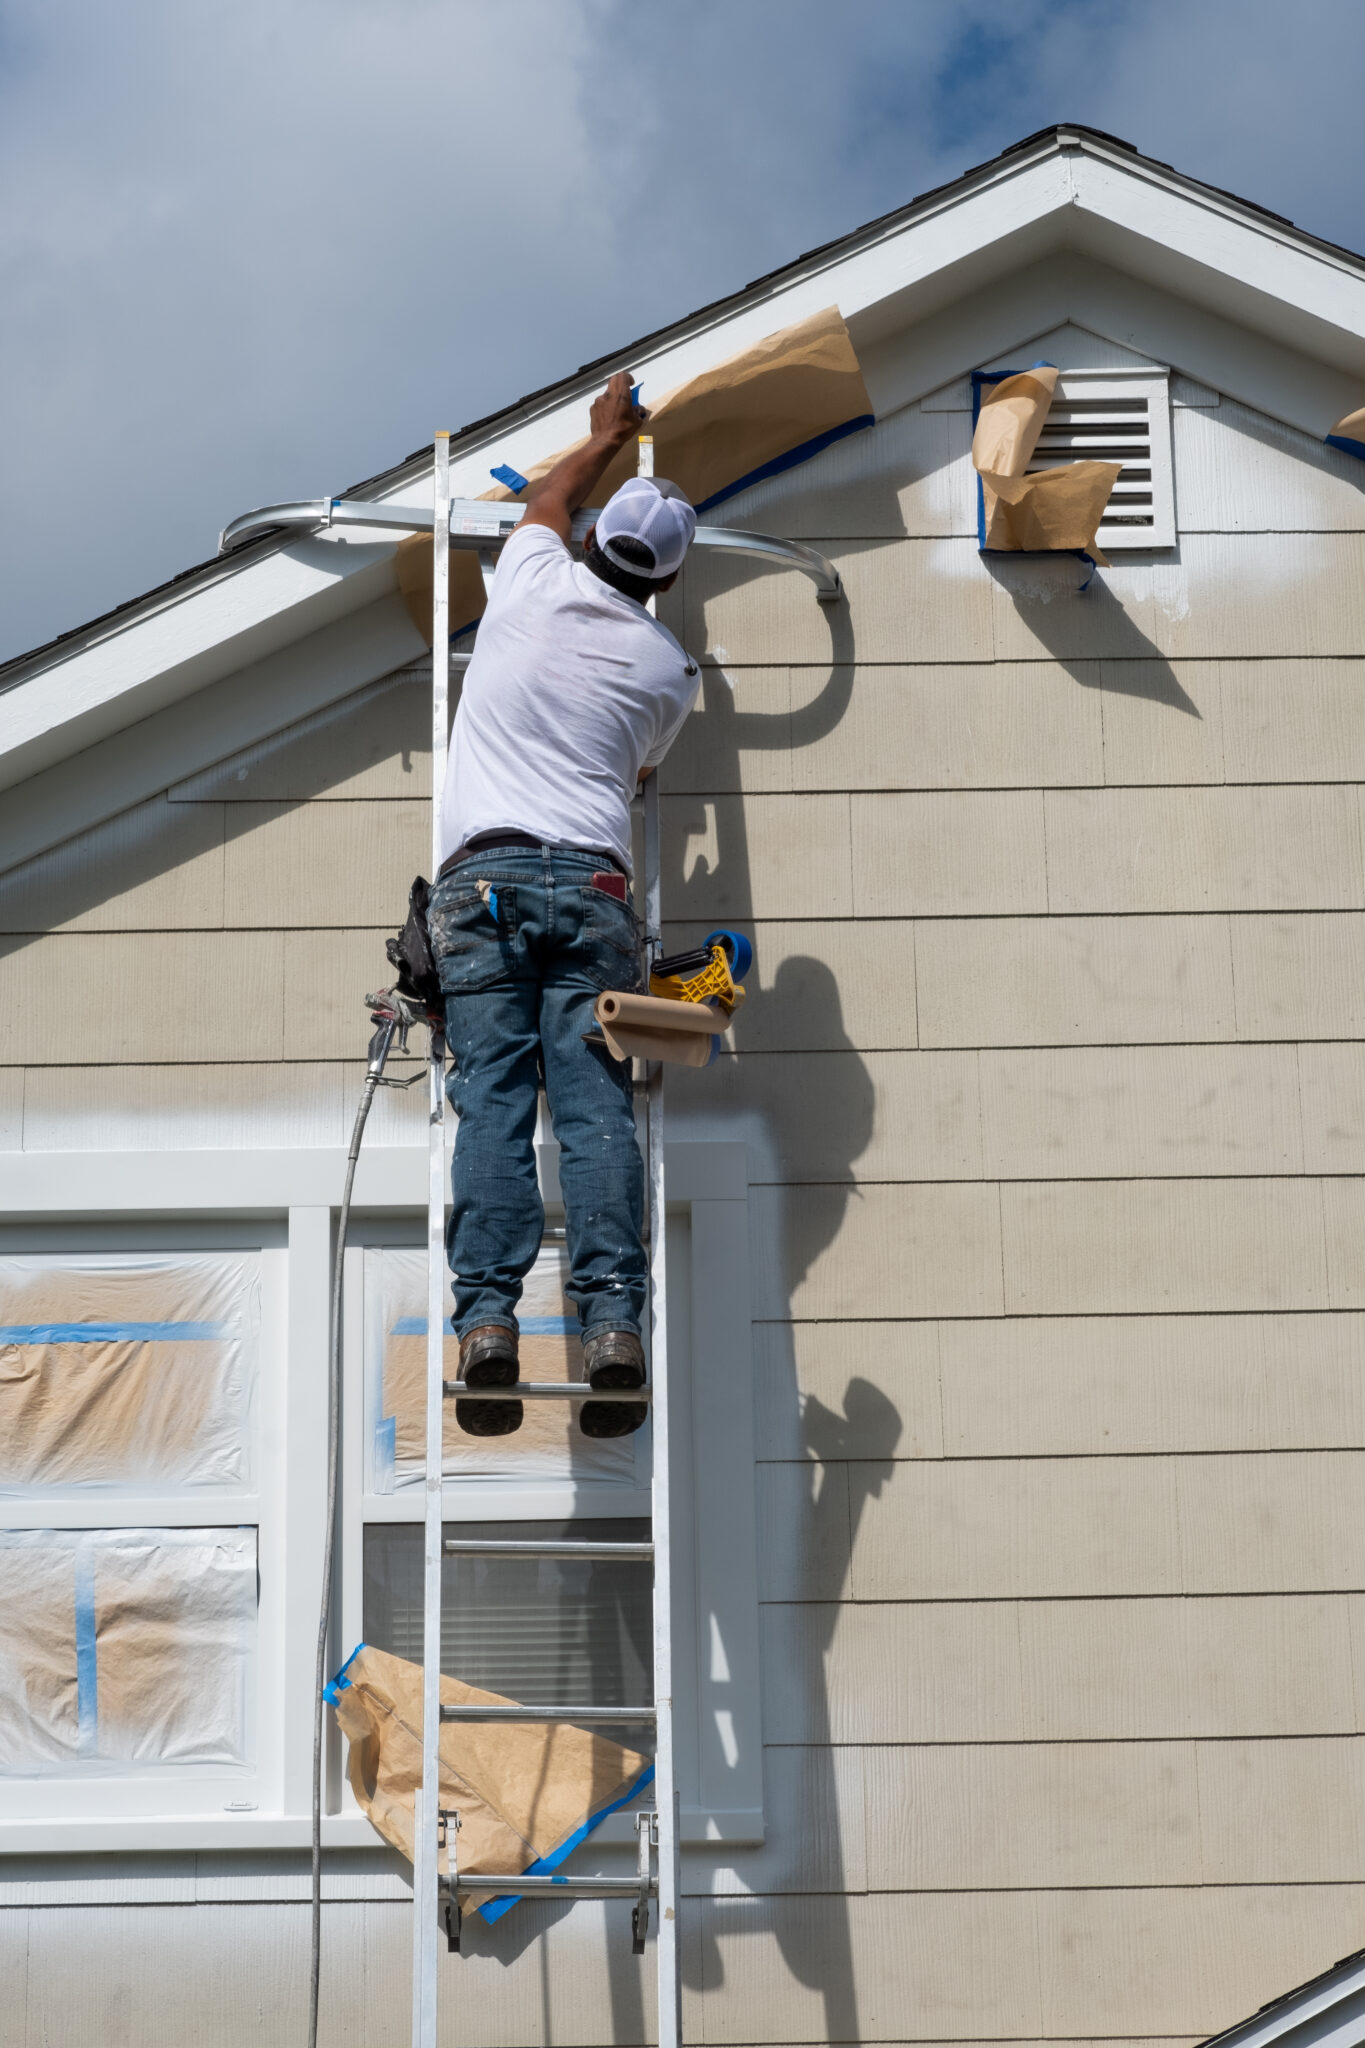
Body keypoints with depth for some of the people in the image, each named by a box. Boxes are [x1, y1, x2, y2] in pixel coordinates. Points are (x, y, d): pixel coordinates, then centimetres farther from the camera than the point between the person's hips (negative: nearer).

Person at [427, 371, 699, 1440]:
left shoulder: (532, 585, 13)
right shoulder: (670, 668, 13)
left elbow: (546, 504, 37)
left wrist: (607, 434, 54)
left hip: (481, 873, 0)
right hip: (593, 881, 0)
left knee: (493, 1095, -8)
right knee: (595, 1104, -8)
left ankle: (488, 1316, -20)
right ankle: (613, 1319, -21)